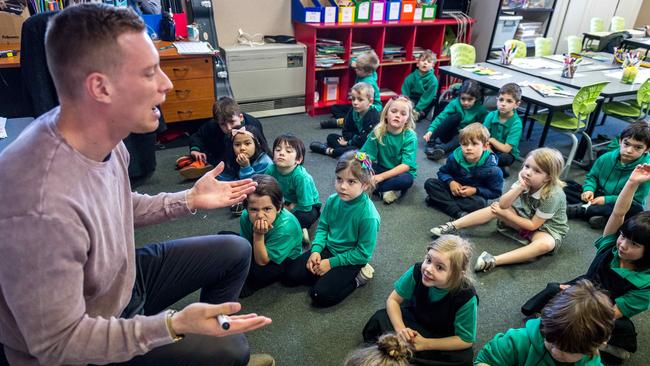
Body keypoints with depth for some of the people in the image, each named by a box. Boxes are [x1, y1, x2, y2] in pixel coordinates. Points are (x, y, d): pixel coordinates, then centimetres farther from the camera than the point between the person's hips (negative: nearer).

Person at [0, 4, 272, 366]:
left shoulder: (100, 135, -13)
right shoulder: (41, 209, -40)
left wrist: (188, 200, -1)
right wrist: (174, 325, -37)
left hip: (122, 280, 8)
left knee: (236, 251, 9)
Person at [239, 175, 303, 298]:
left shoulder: (286, 227, -40)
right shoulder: (246, 216, -24)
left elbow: (262, 261, -31)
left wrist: (258, 235, -43)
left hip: (284, 259, -5)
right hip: (259, 251, 6)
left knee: (259, 271, -36)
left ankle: (250, 285, 0)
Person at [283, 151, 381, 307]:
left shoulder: (369, 216, -28)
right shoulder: (333, 200, -11)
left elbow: (363, 254, -20)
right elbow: (323, 226, 5)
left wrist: (331, 263, -18)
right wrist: (316, 250, -12)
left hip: (350, 259, -6)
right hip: (328, 249, 6)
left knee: (320, 295, -19)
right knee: (291, 276, -2)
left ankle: (357, 277, 1)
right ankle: (330, 275, 11)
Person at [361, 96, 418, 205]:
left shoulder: (410, 136, -19)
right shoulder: (378, 132, -12)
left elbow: (406, 165, -23)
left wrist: (381, 176, -30)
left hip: (402, 172, -3)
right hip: (382, 168, 3)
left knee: (407, 180, -36)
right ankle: (392, 190, -22)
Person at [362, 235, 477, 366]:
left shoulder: (466, 298, -34)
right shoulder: (417, 272, -29)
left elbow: (465, 340, -22)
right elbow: (393, 300, -15)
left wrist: (425, 343, -27)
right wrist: (400, 329, -31)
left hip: (445, 339, -1)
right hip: (414, 319, 2)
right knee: (380, 318, -18)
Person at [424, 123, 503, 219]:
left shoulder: (491, 169, -22)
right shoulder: (455, 157, -14)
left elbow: (496, 192, -12)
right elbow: (442, 172, 2)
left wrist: (476, 190, -25)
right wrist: (450, 182, -20)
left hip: (474, 194, -3)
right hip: (455, 189, 3)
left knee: (480, 203, -37)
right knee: (430, 183, -18)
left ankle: (443, 201, -27)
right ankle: (457, 212, -28)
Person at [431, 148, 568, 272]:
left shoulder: (553, 195, -30)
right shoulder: (526, 181, -14)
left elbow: (533, 225, -24)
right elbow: (502, 204, -21)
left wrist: (506, 214, -18)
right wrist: (520, 188, -35)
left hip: (547, 229, -5)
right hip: (526, 218, 5)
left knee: (546, 244, -40)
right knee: (496, 207, -17)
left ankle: (494, 261, -49)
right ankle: (453, 226, -20)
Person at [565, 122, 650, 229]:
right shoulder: (607, 158, -7)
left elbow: (636, 200, -19)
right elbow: (592, 176, 7)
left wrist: (607, 200, -25)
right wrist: (589, 189, -14)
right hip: (598, 197, 4)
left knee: (635, 209, -39)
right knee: (567, 186, -11)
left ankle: (580, 210, -31)